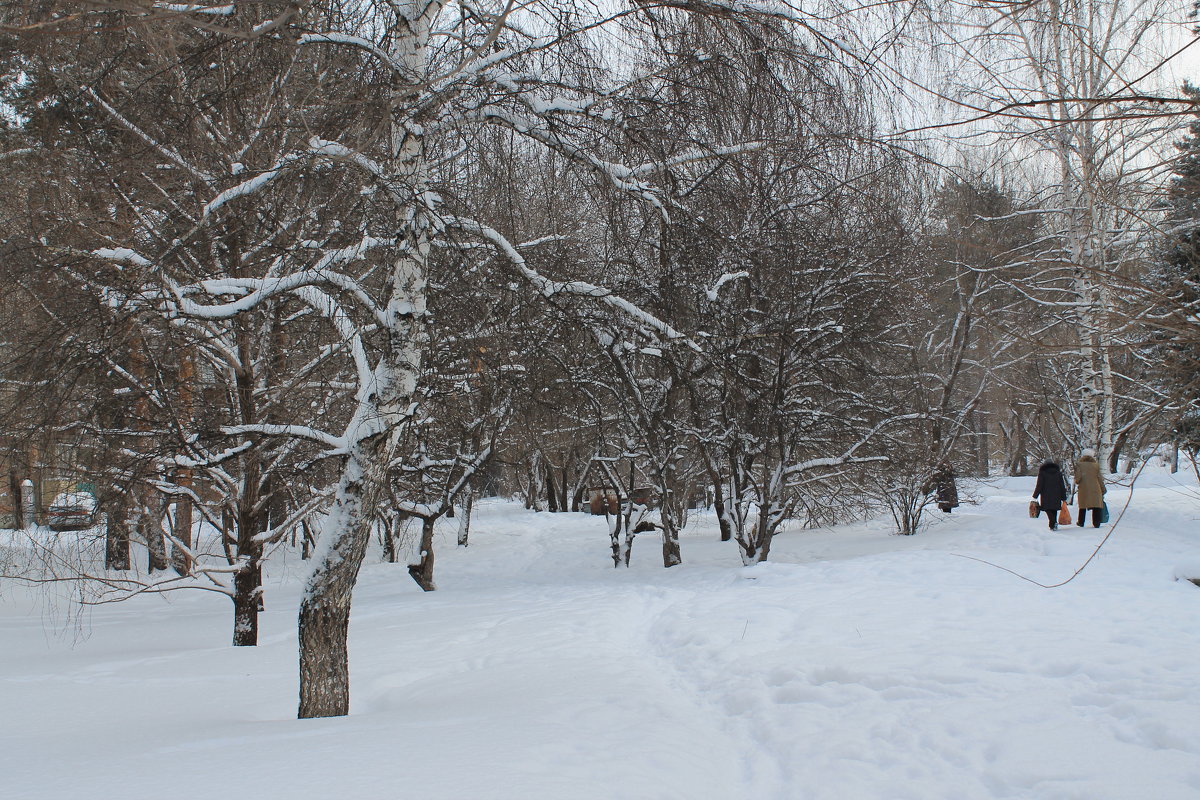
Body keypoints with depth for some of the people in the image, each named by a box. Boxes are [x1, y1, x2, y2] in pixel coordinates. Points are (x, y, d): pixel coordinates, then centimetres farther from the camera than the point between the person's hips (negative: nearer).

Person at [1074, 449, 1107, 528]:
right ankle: (1096, 523, 1)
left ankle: (1081, 522, 23)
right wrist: (1103, 489, 12)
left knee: (1083, 506, 14)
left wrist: (1076, 481, 14)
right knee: (1096, 506, 5)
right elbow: (1100, 478, 4)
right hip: (1095, 488, 0)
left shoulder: (1079, 464, -3)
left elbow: (1077, 478, -9)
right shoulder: (1095, 464, 1)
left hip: (1083, 489, 0)